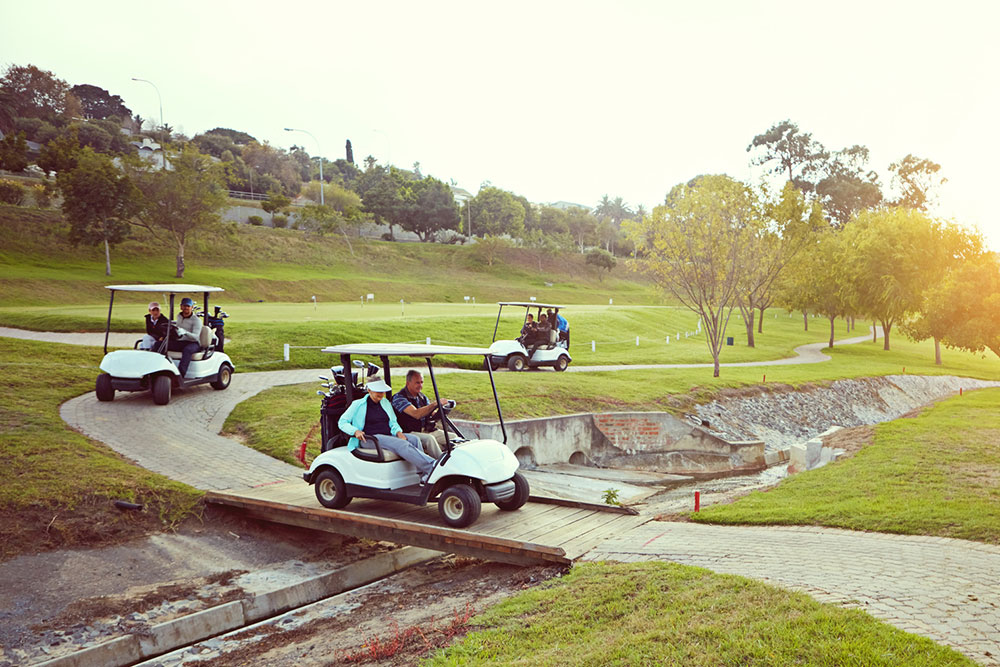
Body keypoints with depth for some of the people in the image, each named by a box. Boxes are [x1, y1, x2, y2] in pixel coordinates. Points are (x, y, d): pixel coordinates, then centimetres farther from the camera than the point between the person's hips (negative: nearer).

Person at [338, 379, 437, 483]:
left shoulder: (385, 402, 19)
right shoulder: (358, 405, 4)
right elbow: (342, 422, 3)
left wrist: (398, 432, -5)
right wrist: (355, 431, -17)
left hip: (388, 436, 6)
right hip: (370, 439, -6)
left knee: (414, 439, -23)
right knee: (401, 444, -32)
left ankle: (424, 476, -32)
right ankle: (431, 466, -41)